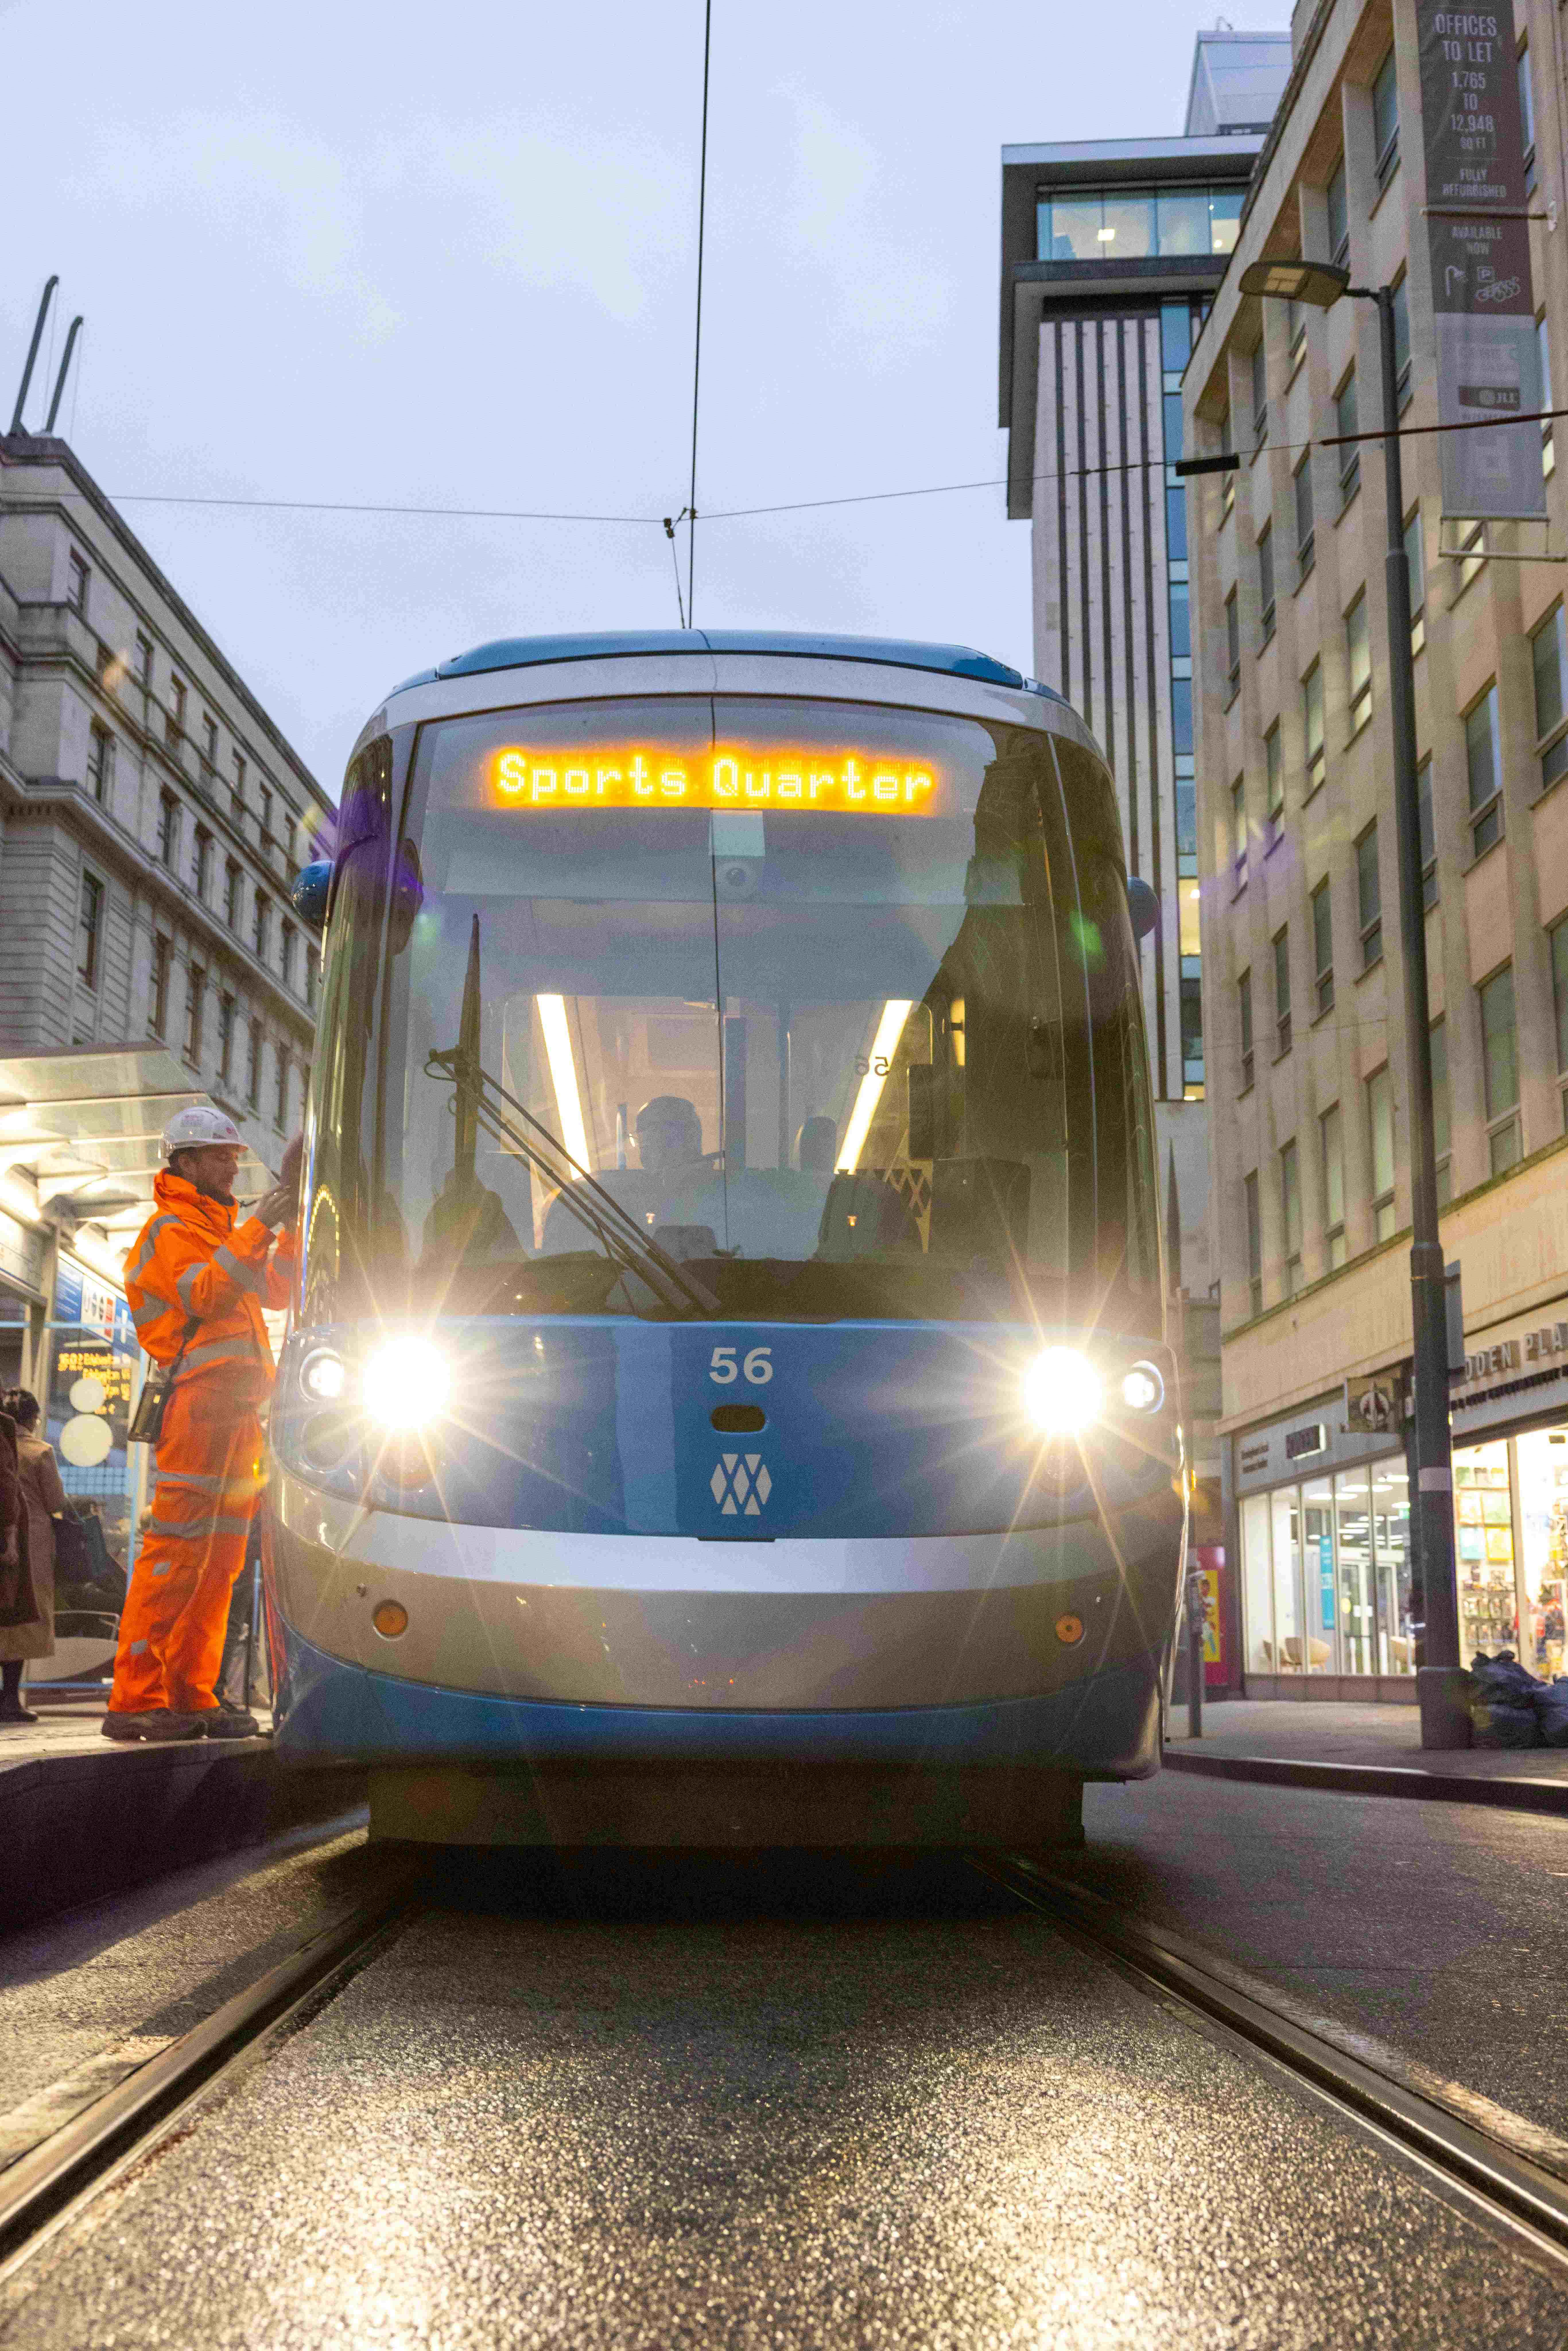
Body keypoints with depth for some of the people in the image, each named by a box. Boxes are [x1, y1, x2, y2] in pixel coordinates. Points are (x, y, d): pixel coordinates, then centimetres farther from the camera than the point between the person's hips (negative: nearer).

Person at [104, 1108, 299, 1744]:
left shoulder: (218, 1232, 28)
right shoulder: (171, 1229, -1)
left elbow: (275, 1292, 25)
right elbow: (208, 1295, -18)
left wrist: (296, 1224, 18)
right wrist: (259, 1226, -20)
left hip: (236, 1410, 10)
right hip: (199, 1402, -10)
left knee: (219, 1560, 7)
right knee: (176, 1551, -13)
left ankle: (192, 1696, 9)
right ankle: (134, 1701, -13)